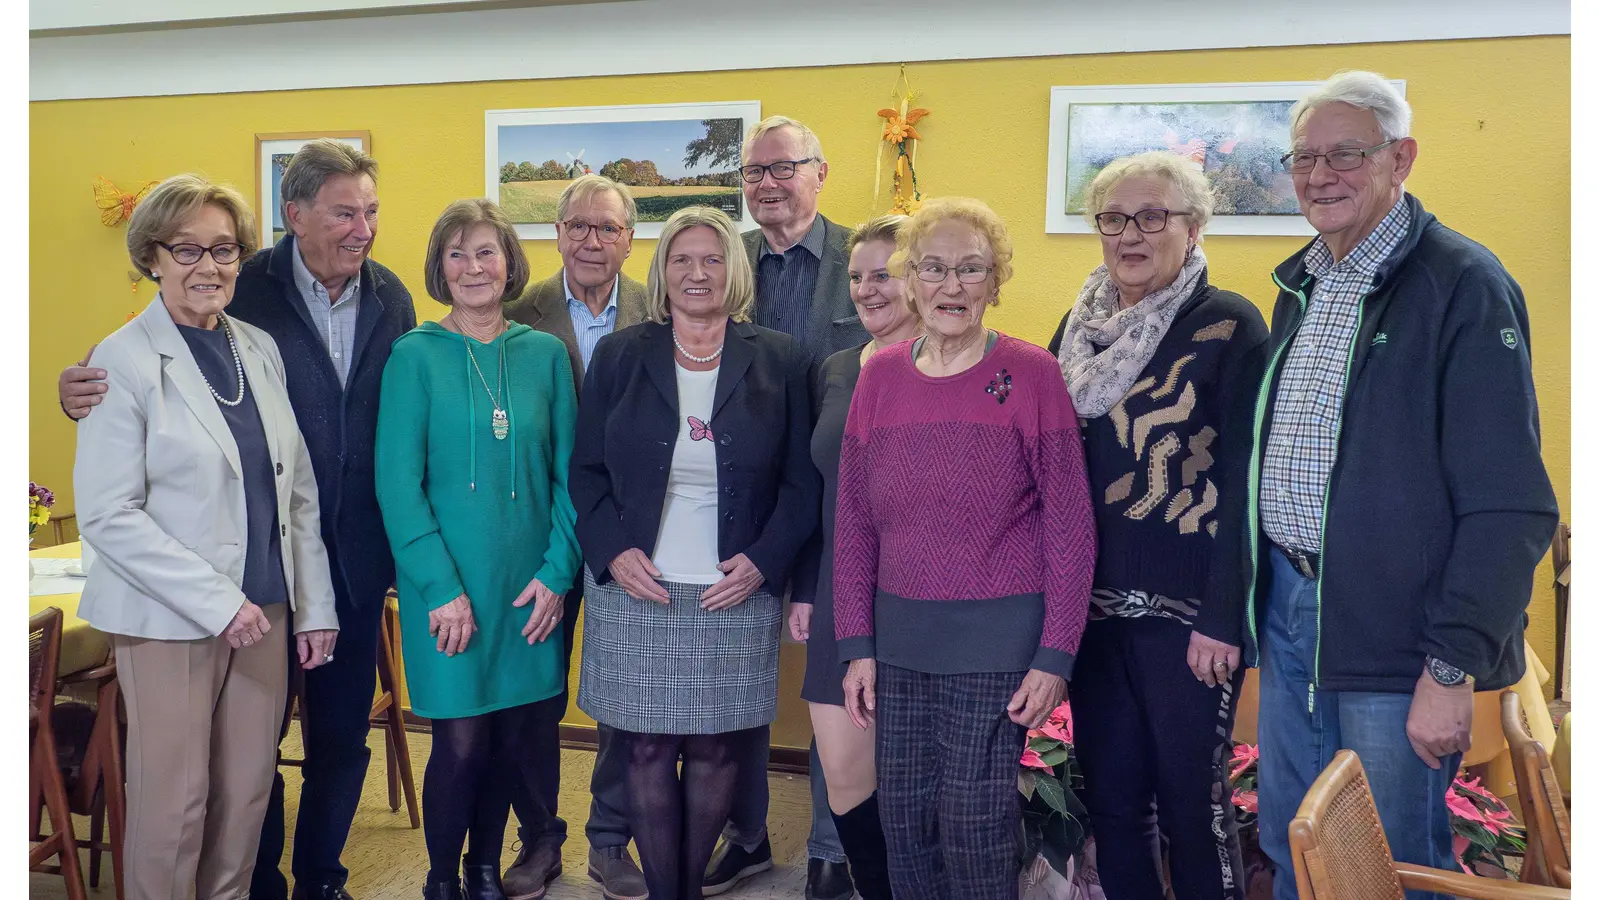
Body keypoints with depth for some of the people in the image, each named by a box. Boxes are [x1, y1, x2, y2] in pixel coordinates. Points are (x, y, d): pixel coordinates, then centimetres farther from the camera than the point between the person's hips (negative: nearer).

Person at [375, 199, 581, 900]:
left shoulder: (546, 354, 5)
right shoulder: (415, 355, -3)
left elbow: (566, 474, 6)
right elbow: (397, 483, -7)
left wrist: (557, 572, -3)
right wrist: (443, 588, -13)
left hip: (531, 584, 3)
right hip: (448, 584, -3)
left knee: (517, 737, 10)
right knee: (461, 741, 0)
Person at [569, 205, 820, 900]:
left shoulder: (779, 361, 3)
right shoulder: (617, 356, 5)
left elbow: (803, 480, 3)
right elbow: (586, 471, 6)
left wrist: (764, 561, -9)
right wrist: (612, 553, -8)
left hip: (737, 592, 0)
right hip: (634, 588, 1)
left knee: (717, 750, 7)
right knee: (647, 750, 6)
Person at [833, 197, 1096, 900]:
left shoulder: (1031, 373, -7)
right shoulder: (880, 376, 4)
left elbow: (1070, 522, -7)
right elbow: (854, 520, 6)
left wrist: (1055, 655, -10)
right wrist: (856, 645, 3)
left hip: (997, 640, -4)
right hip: (900, 638, 4)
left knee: (976, 830, 2)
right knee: (903, 823, 11)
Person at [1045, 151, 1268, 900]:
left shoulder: (1229, 326, -7)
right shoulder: (1079, 328, 10)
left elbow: (1245, 483, -10)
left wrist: (1223, 617, -14)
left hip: (1186, 613, -5)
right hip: (1092, 606, 5)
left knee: (1193, 806, 5)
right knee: (1109, 800, 13)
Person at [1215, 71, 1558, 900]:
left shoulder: (1463, 286, -12)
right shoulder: (1299, 287, 12)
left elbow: (1508, 506, -16)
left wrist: (1454, 668, -18)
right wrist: (1235, 602, 15)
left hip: (1392, 640, -7)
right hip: (1286, 608, 7)